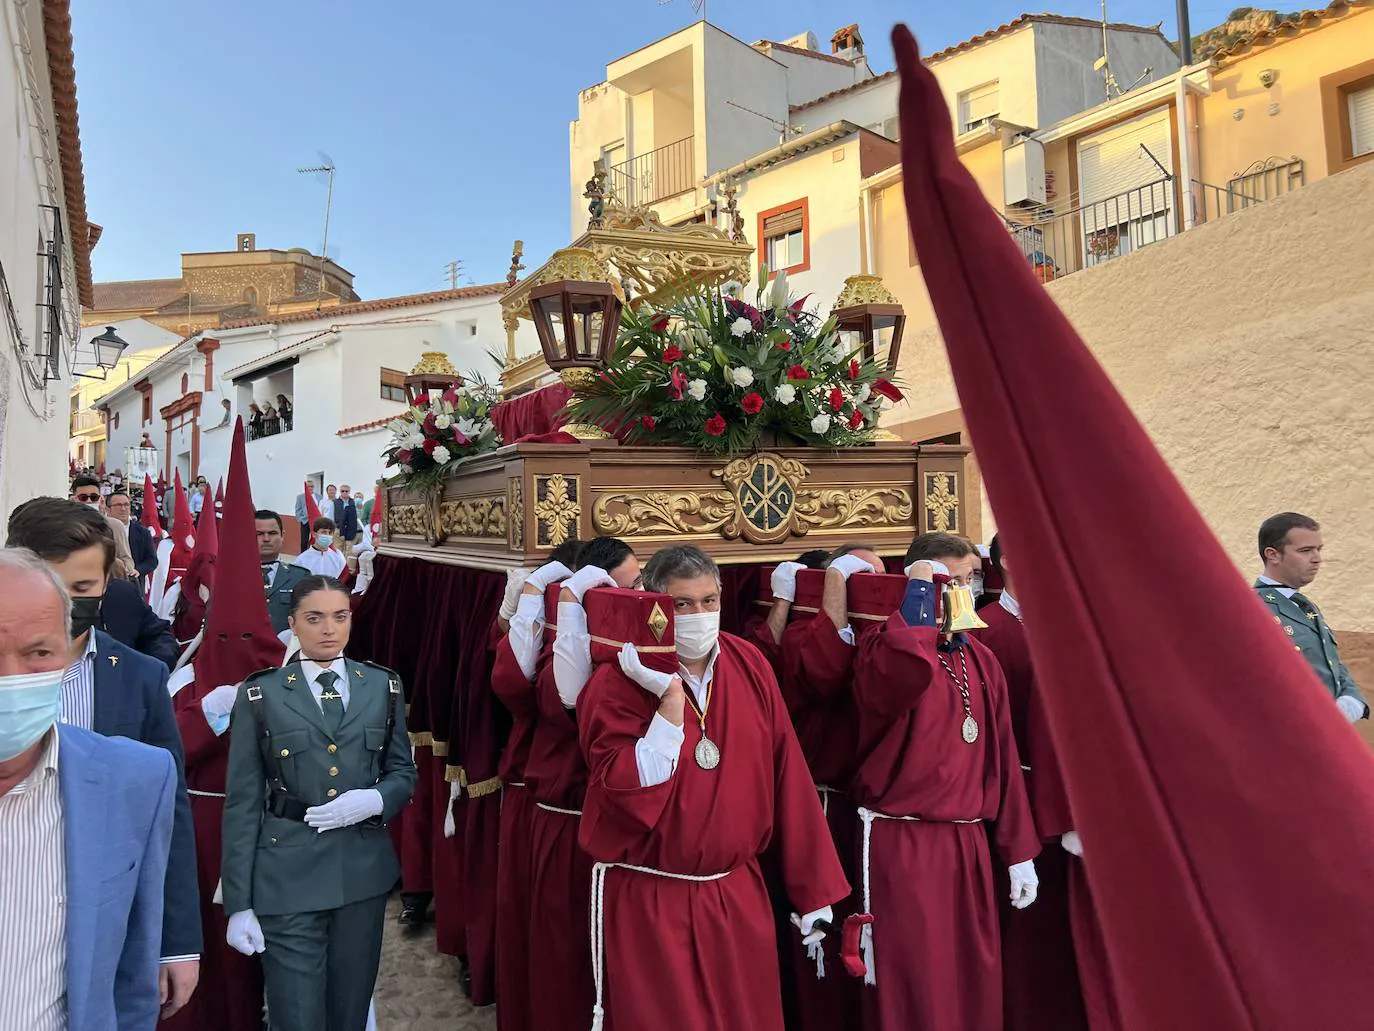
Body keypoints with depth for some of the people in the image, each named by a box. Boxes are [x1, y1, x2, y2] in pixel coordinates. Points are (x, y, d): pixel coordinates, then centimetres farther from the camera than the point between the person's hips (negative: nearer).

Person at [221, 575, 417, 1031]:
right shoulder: (260, 695, -1)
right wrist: (239, 902, -5)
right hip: (287, 877, -2)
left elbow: (403, 772, 10)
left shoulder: (383, 687, 5)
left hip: (364, 869, 3)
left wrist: (375, 800, -13)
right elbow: (242, 803, -2)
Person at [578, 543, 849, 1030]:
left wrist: (814, 888, 2)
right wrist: (671, 698, -26)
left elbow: (787, 777, 1)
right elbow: (629, 795, -23)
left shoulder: (749, 664, -2)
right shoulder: (617, 682, -14)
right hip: (649, 904, -3)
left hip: (739, 895, 4)